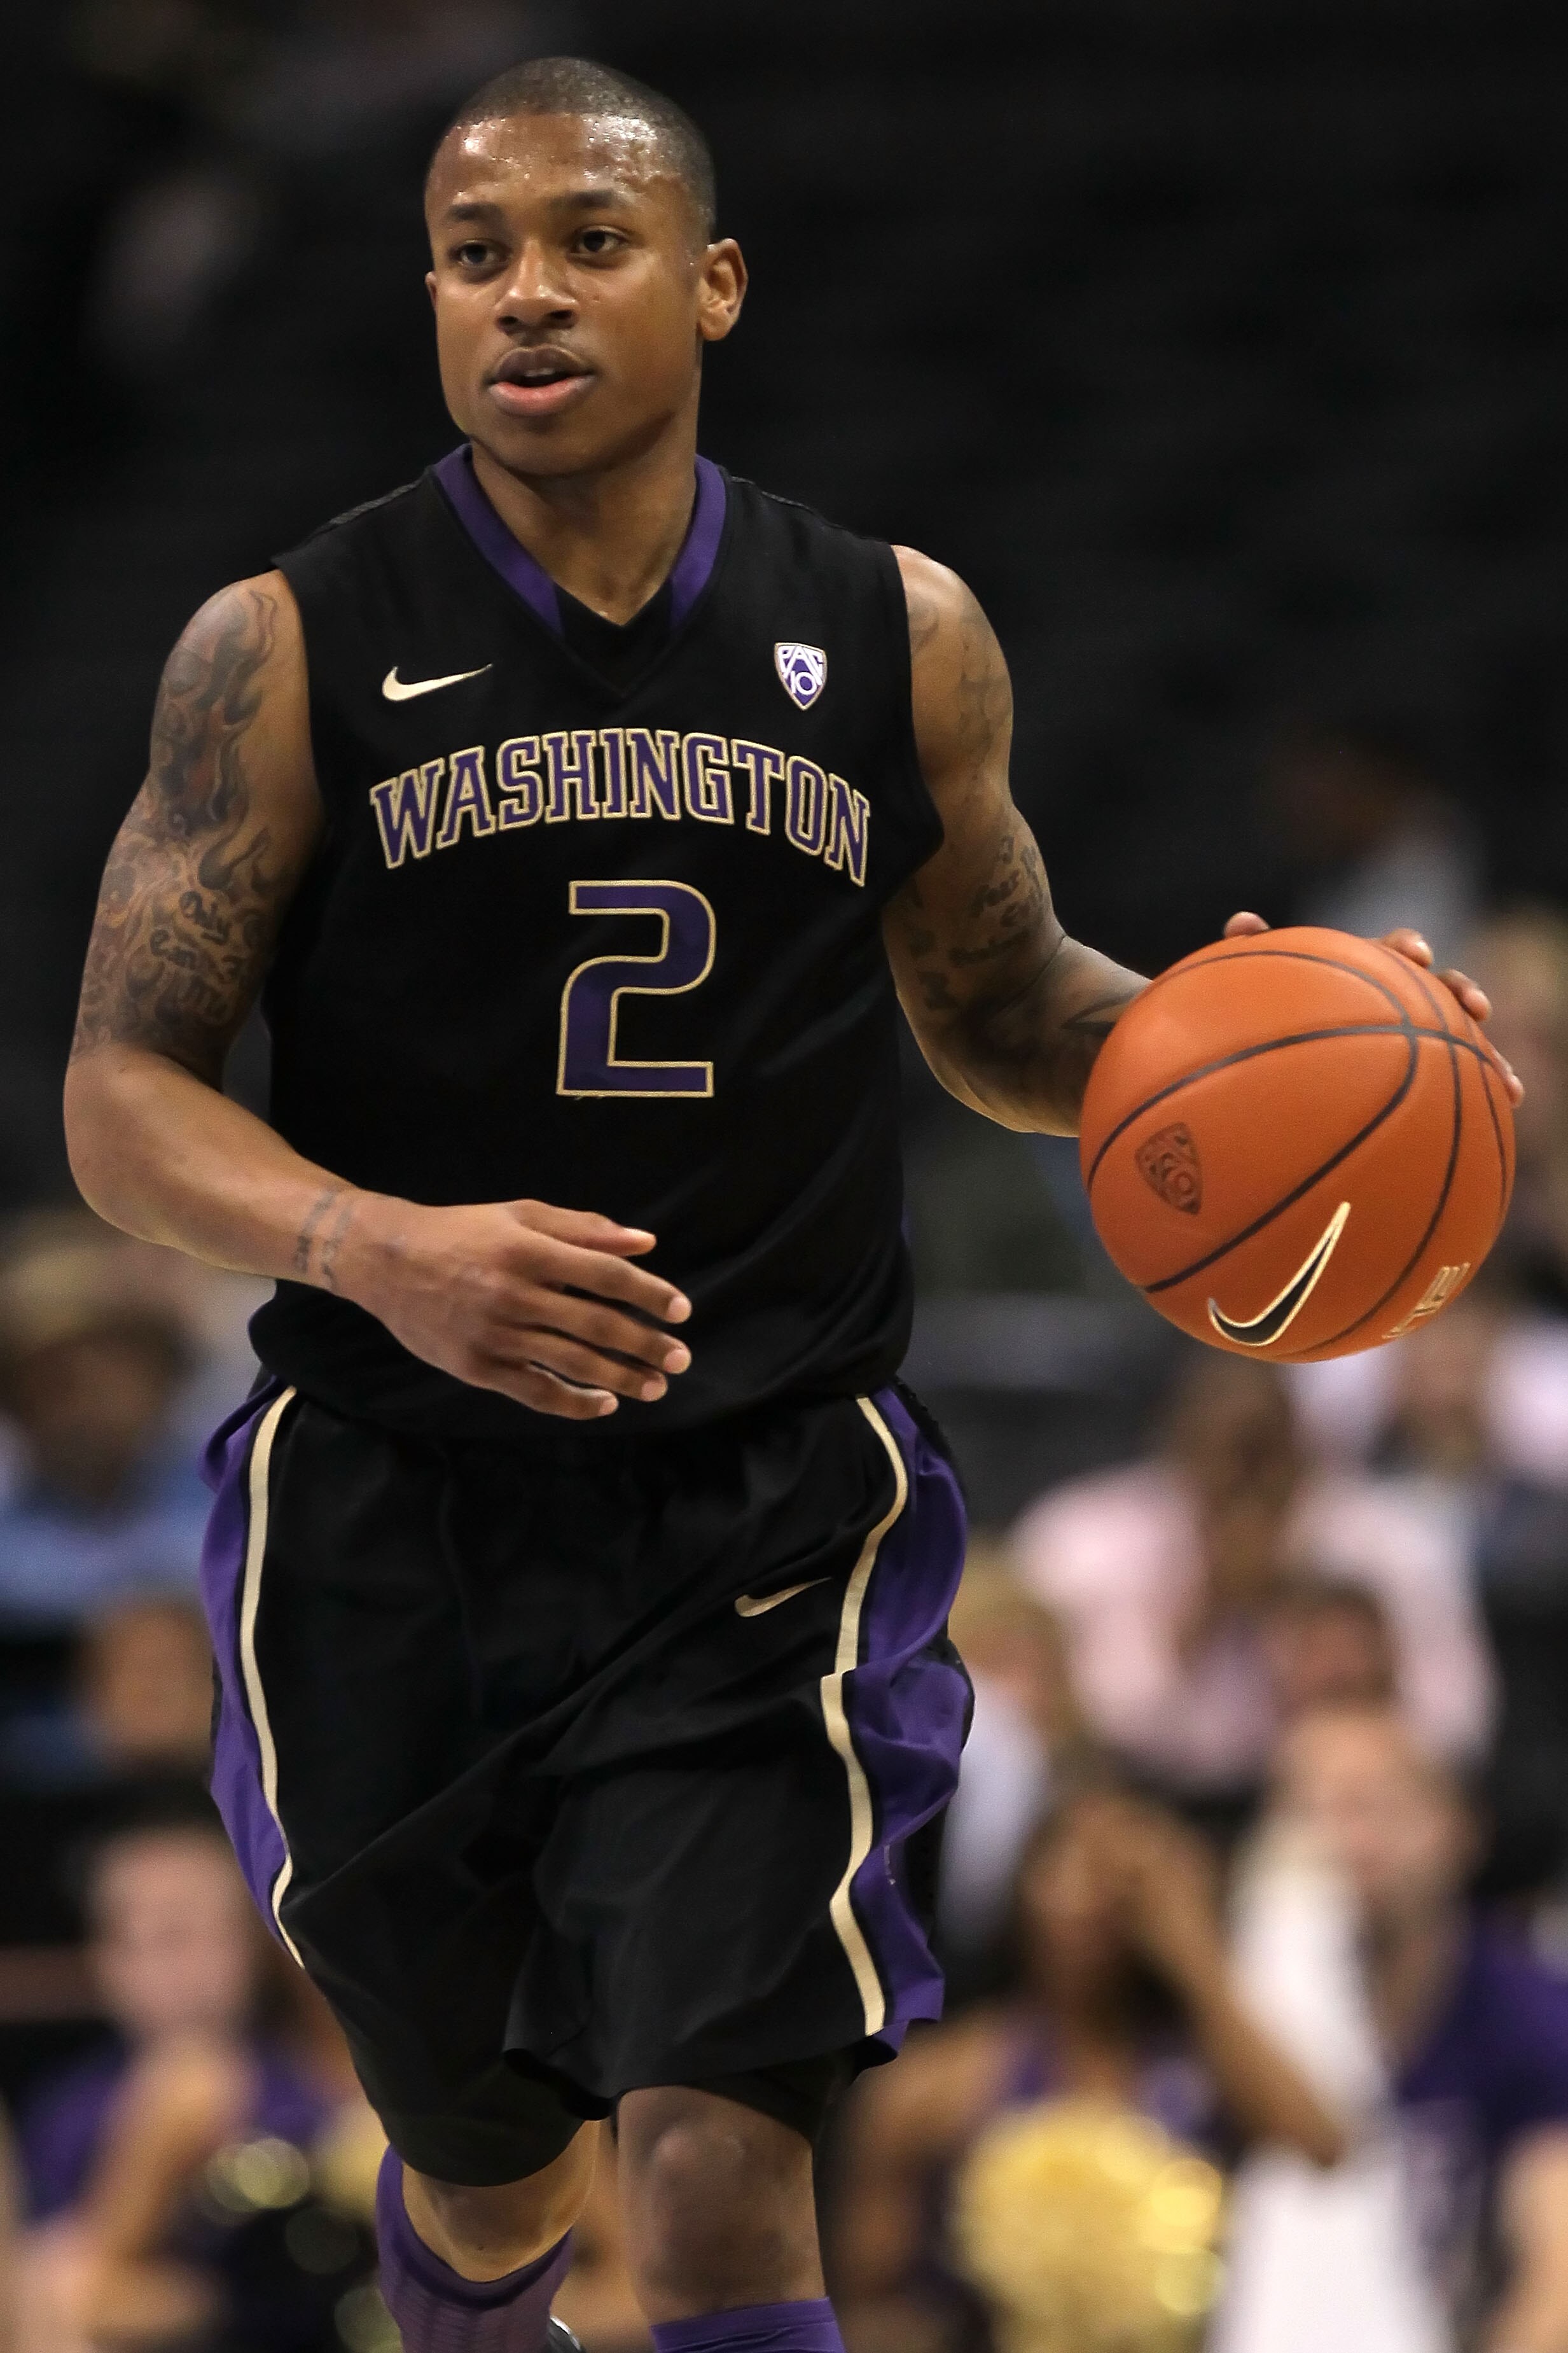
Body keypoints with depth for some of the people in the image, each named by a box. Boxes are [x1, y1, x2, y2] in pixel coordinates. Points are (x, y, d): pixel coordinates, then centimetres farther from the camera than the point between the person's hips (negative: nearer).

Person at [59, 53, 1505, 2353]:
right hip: (401, 1514, 0)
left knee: (719, 2158, -18)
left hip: (765, 1512, 0)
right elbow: (126, 1098, -6)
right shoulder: (290, 652, -4)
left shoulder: (898, 638, 3)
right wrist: (378, 1253, -26)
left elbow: (1000, 1004, 18)